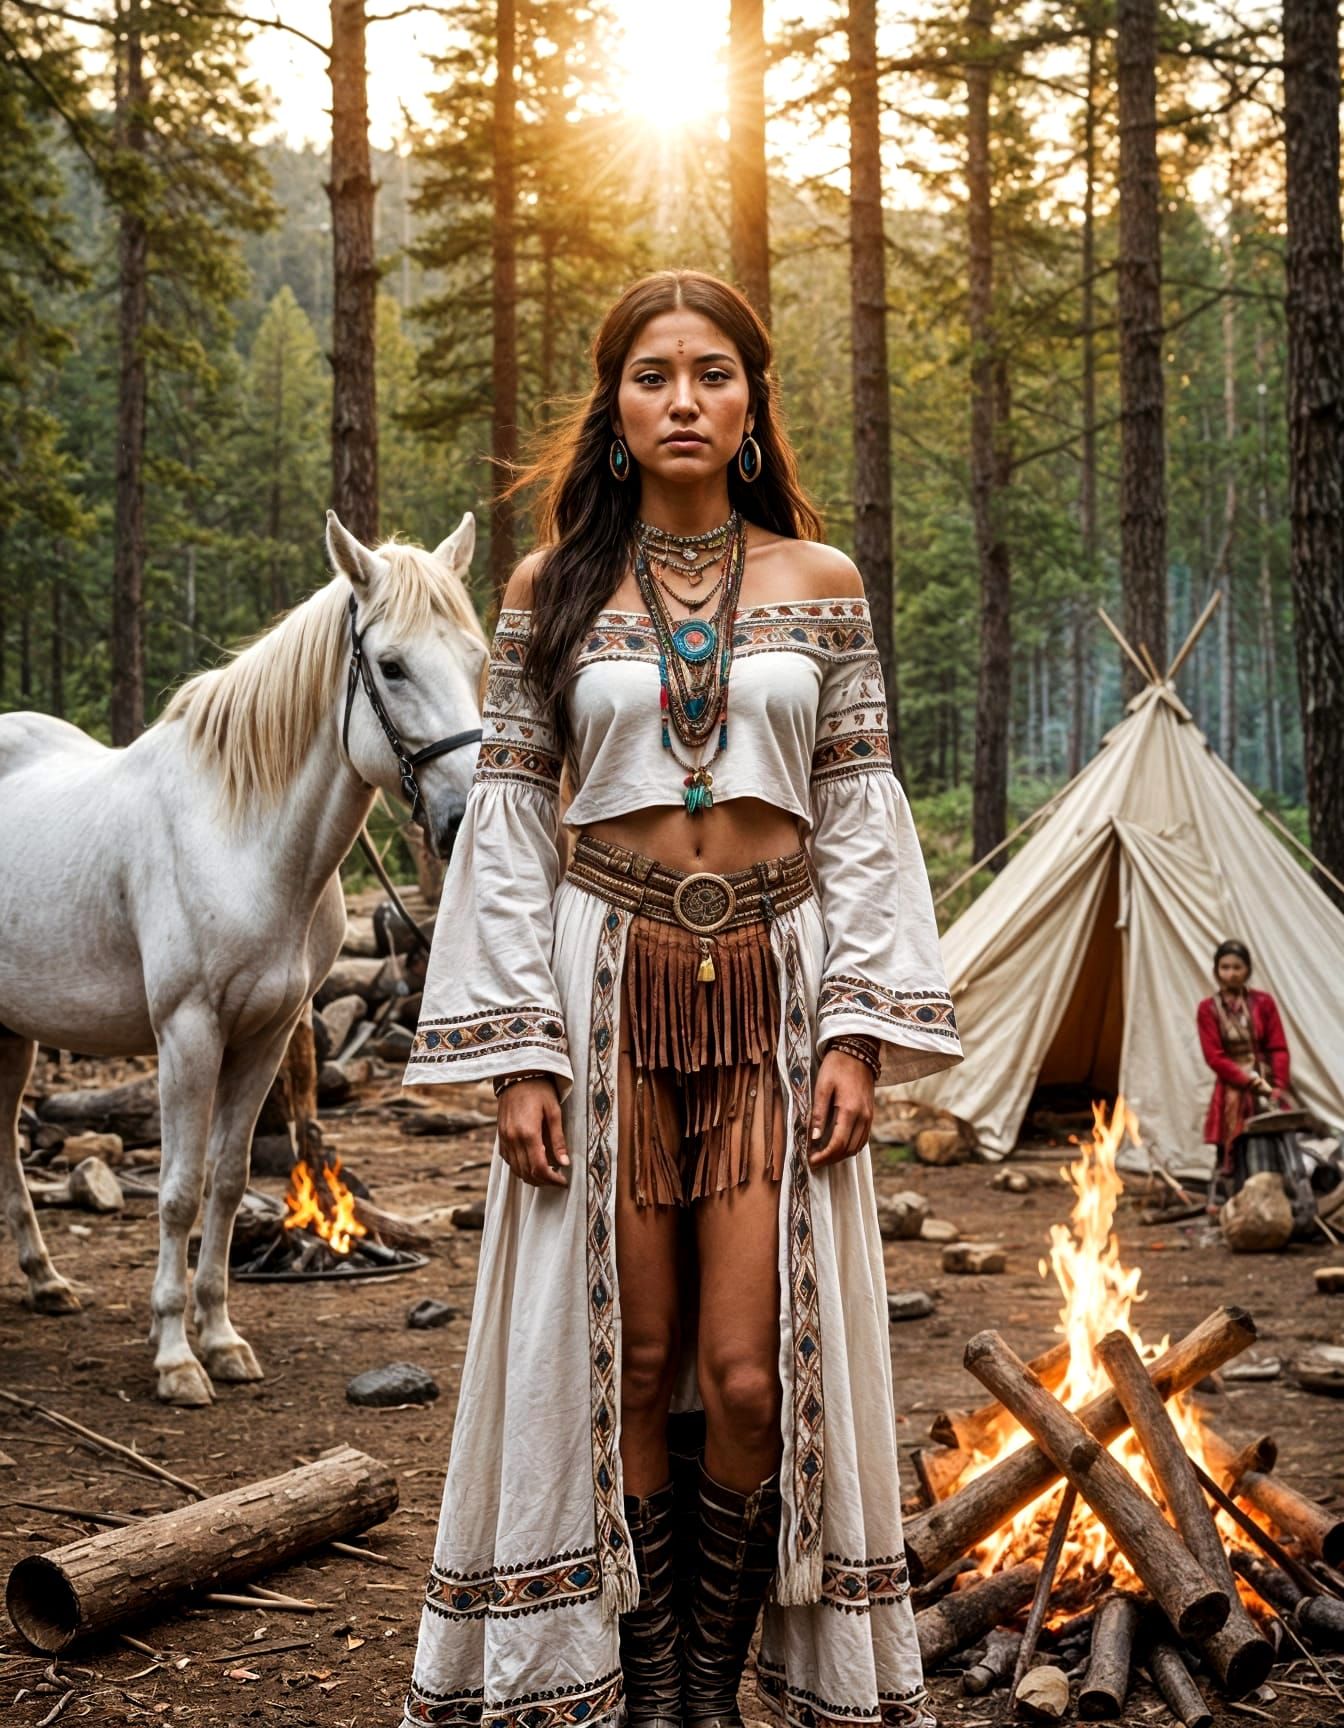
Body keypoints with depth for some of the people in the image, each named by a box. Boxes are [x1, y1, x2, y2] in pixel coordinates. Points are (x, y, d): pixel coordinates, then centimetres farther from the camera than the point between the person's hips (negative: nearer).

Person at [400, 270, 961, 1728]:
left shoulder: (820, 584, 7)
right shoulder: (552, 591, 5)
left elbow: (863, 815, 6)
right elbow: (507, 819, 3)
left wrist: (858, 1031, -4)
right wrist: (518, 1051, -5)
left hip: (776, 988, 0)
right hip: (610, 985, 0)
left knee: (753, 1371, -4)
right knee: (631, 1363, 3)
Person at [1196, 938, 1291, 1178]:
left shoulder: (1263, 1002, 5)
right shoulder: (1208, 1009, 1)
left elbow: (1279, 1049, 2)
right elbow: (1215, 1057, -4)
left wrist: (1278, 1087, -12)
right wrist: (1252, 1082, -14)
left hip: (1267, 1086, 1)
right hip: (1233, 1090, -1)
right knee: (1233, 1156, -10)